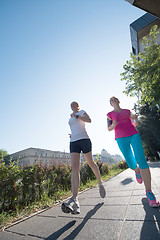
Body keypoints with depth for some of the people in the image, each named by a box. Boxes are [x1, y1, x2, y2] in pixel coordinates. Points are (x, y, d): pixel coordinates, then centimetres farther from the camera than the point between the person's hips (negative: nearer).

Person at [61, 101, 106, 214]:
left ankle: (100, 183, 33)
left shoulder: (82, 112, 13)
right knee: (74, 167, -14)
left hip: (84, 139, -4)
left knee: (90, 163, 6)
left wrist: (76, 116, -5)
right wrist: (72, 135, 17)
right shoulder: (71, 119, 30)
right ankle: (75, 199, -24)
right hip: (73, 143, 5)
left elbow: (89, 120, -7)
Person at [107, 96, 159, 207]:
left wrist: (135, 118, -4)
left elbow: (135, 124, 19)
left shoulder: (127, 111, 20)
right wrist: (114, 125, -16)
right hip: (121, 138, -1)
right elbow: (109, 128, 6)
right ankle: (138, 172, 38)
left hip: (133, 134, 1)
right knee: (131, 163, 0)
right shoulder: (110, 114, 13)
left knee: (141, 160, -13)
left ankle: (149, 192, -4)